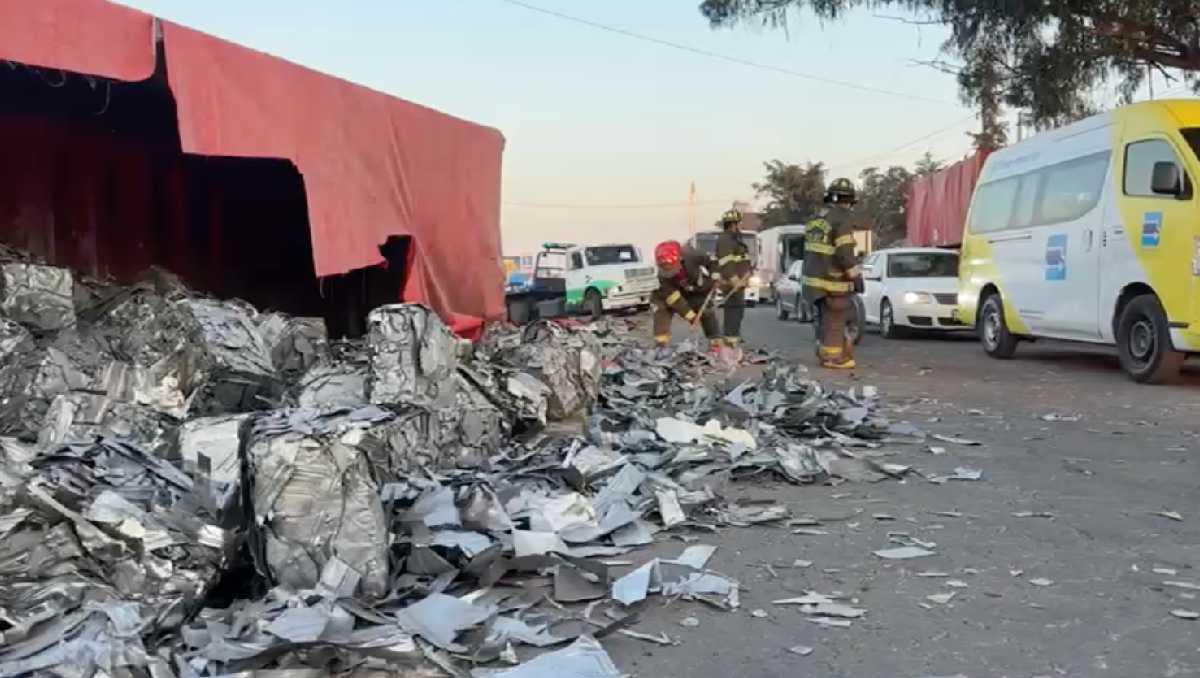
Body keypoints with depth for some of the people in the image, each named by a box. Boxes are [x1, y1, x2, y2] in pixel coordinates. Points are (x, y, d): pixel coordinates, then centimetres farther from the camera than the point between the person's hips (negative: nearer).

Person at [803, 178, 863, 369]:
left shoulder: (817, 218, 12)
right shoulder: (842, 219, -15)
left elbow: (809, 251, 18)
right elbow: (844, 253, -21)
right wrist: (856, 276, -13)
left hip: (815, 277, 8)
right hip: (833, 281, -8)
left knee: (827, 318, 20)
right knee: (835, 320, 1)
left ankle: (825, 350, 27)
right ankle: (833, 357, 7)